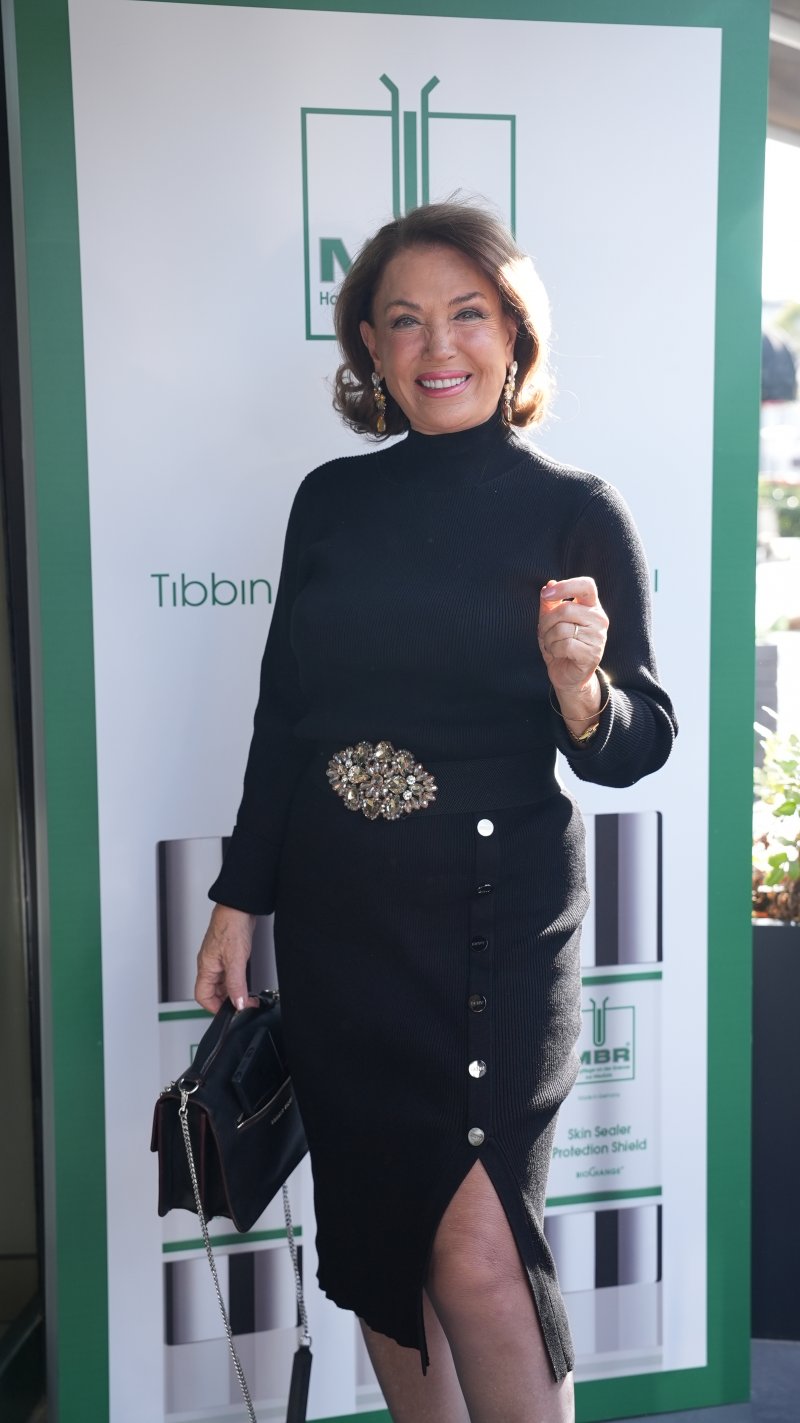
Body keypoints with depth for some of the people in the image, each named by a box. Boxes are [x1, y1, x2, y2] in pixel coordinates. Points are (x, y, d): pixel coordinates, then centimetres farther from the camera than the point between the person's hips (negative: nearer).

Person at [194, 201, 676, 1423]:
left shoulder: (577, 514, -4)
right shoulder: (332, 500, 6)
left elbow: (639, 746, -5)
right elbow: (283, 712, 11)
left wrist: (580, 686, -26)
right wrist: (240, 897, 9)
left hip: (495, 919, -4)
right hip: (334, 914, 4)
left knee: (475, 1249, -8)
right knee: (371, 1231, 14)